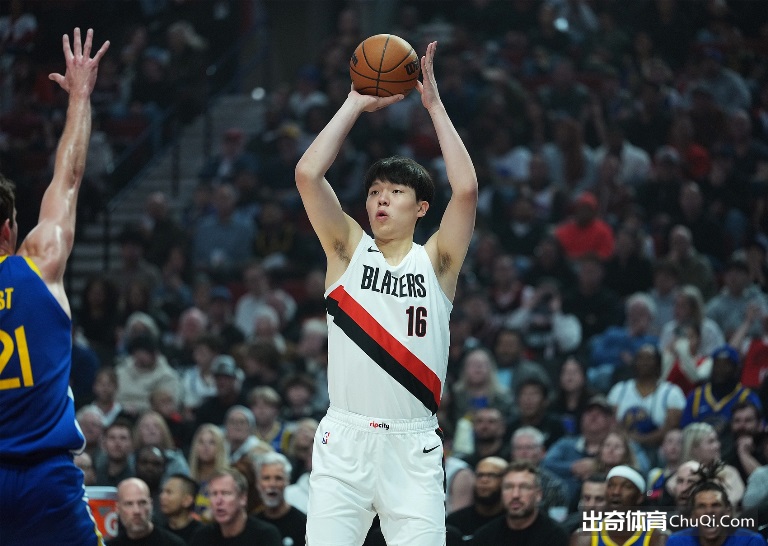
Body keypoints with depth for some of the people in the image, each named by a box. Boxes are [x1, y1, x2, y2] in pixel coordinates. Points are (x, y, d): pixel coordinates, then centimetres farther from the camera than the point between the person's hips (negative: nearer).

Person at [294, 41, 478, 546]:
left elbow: (466, 189, -9)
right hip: (345, 441, 0)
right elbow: (308, 174, -4)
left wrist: (436, 106, -4)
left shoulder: (436, 261, 7)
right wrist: (356, 105, 0)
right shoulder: (348, 249, 9)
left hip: (413, 447, 0)